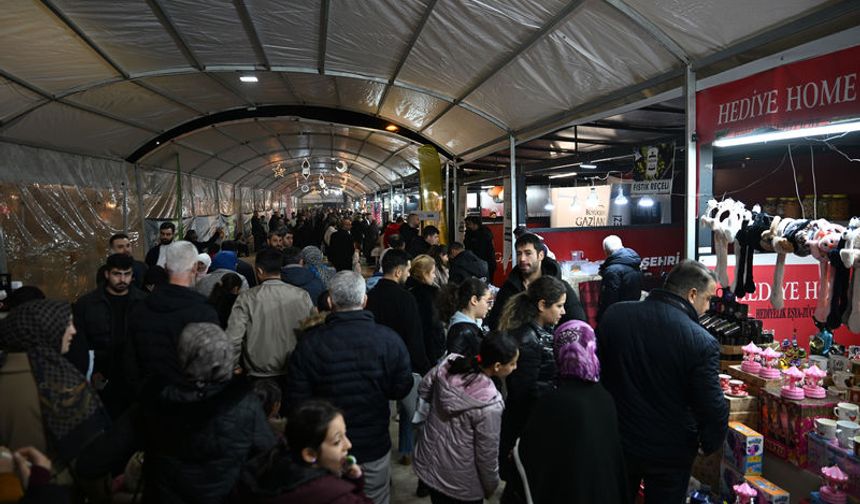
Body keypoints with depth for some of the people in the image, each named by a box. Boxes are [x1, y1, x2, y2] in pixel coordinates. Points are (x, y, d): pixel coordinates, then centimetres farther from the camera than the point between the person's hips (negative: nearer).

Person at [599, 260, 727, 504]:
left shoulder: (614, 314, -11)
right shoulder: (701, 341, -24)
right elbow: (713, 408, -18)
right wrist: (710, 445, 3)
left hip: (616, 441, 3)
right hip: (669, 454, -3)